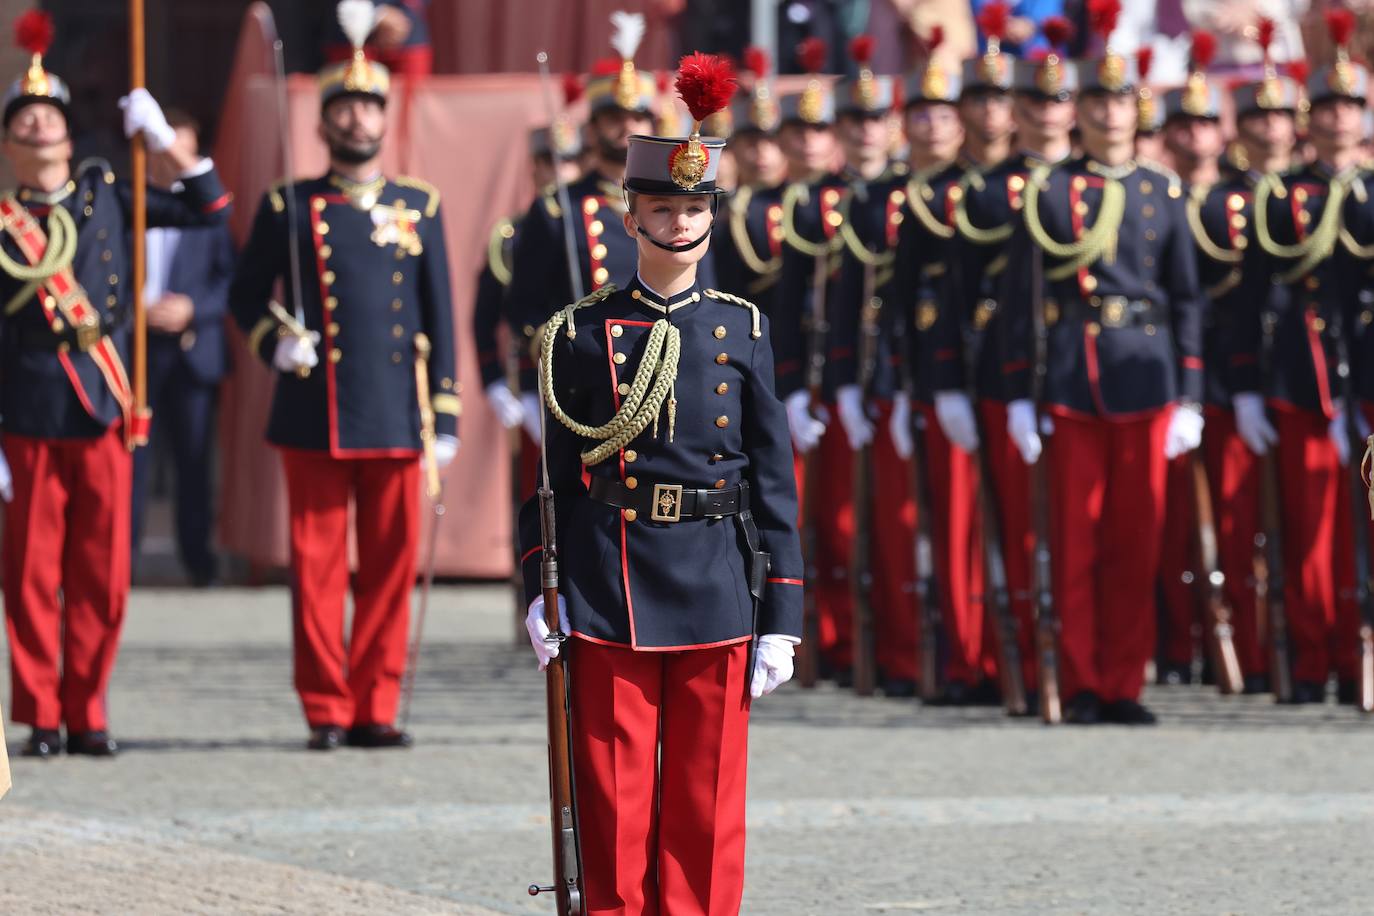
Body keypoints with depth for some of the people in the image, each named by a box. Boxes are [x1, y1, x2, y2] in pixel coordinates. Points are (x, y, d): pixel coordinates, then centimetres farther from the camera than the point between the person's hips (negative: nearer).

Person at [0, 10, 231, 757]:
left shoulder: (105, 197, 10)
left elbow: (208, 210, 14)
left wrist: (160, 139, 4)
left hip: (105, 415, 2)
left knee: (102, 579, 2)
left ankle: (87, 715, 10)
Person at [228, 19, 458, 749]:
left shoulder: (420, 209, 10)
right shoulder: (289, 207, 5)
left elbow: (438, 321, 11)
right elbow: (245, 296, 12)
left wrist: (445, 416, 7)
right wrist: (274, 342, -8)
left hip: (395, 417, 2)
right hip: (315, 418, -2)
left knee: (390, 565, 2)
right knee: (317, 565, -1)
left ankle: (375, 708, 8)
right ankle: (326, 710, 4)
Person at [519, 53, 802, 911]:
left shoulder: (743, 331, 5)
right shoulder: (580, 334, 2)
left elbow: (774, 482, 6)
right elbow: (551, 473, 5)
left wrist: (781, 619, 1)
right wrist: (539, 585, -5)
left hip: (715, 591, 1)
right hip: (609, 598, -1)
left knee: (706, 808, 4)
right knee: (615, 804, 2)